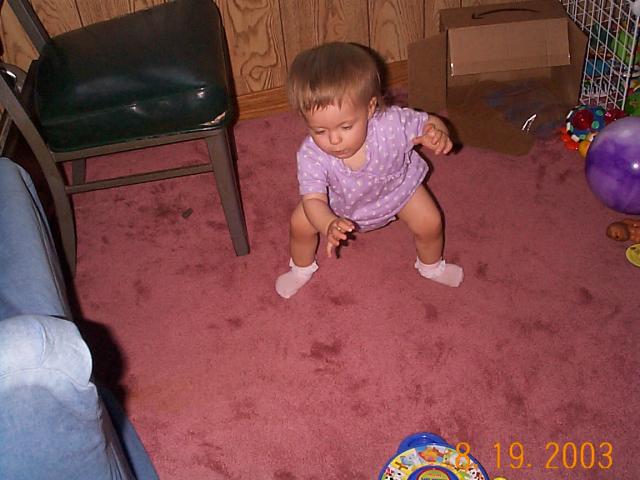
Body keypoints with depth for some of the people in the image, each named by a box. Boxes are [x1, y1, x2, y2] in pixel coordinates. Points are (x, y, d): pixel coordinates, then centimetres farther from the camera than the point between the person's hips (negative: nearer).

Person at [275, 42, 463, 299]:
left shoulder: (392, 123, -41)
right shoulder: (311, 155, -41)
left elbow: (430, 123, -24)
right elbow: (313, 200, -41)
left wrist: (437, 135, -49)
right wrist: (329, 225, -64)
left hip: (397, 187, 0)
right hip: (341, 201, 0)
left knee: (430, 223, -4)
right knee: (300, 223, -6)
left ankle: (431, 265, 33)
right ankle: (301, 268, 29)